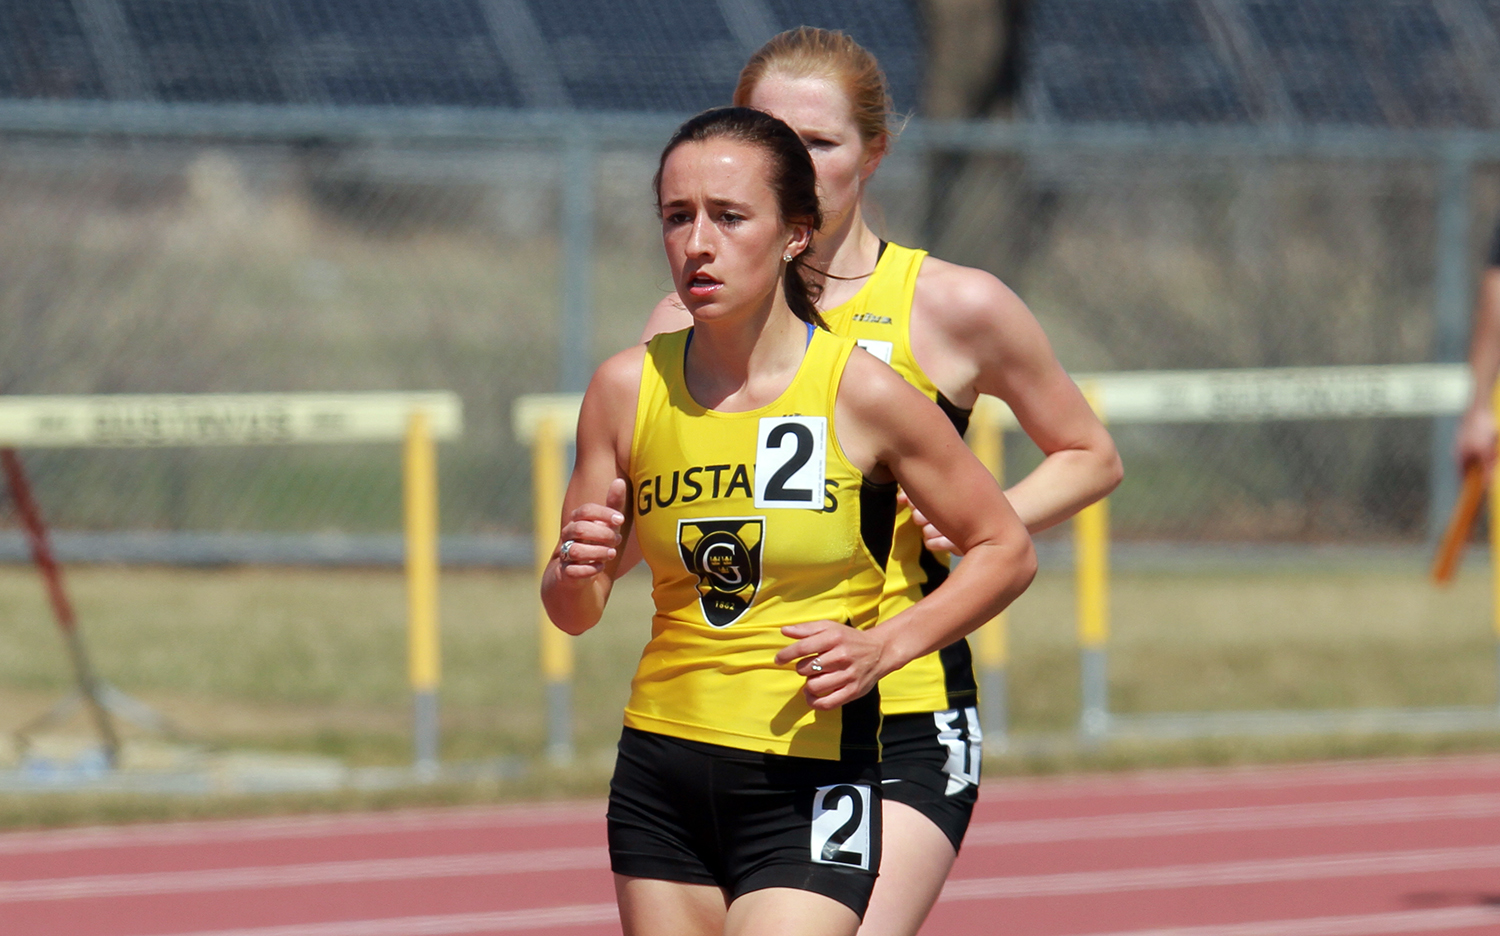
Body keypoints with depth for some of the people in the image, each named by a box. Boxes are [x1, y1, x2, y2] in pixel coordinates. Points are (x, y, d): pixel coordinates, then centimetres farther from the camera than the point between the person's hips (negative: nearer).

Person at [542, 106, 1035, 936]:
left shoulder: (862, 394, -8)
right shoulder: (629, 390, 1)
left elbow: (1005, 551, 3)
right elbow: (573, 612, 9)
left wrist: (883, 647, -12)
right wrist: (576, 570, -15)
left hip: (809, 785, -4)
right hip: (661, 776, 4)